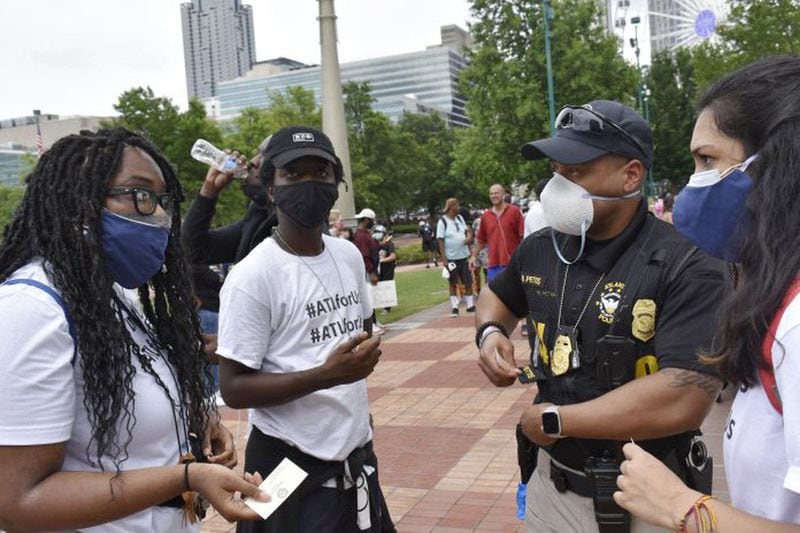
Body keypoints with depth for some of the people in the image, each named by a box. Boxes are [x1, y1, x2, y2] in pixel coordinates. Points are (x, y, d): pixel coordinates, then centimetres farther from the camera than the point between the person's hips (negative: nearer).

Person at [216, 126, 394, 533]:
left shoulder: (349, 255, 5)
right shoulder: (253, 275, -17)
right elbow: (233, 388, -18)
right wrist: (326, 375, -26)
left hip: (358, 453, 7)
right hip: (293, 466, -7)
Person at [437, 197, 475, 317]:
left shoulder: (460, 218, 7)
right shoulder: (443, 221, -10)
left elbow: (467, 230, 18)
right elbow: (440, 240, -11)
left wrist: (469, 237, -6)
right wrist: (444, 258, -16)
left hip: (464, 256, 5)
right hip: (451, 258, -5)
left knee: (468, 282, 7)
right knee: (453, 283, 5)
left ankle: (470, 305, 17)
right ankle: (454, 307, 14)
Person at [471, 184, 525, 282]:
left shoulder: (514, 211, -2)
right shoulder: (485, 216, 9)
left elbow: (523, 235, -3)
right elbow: (481, 239, 16)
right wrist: (474, 255, 10)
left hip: (512, 262, -3)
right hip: (494, 263, 3)